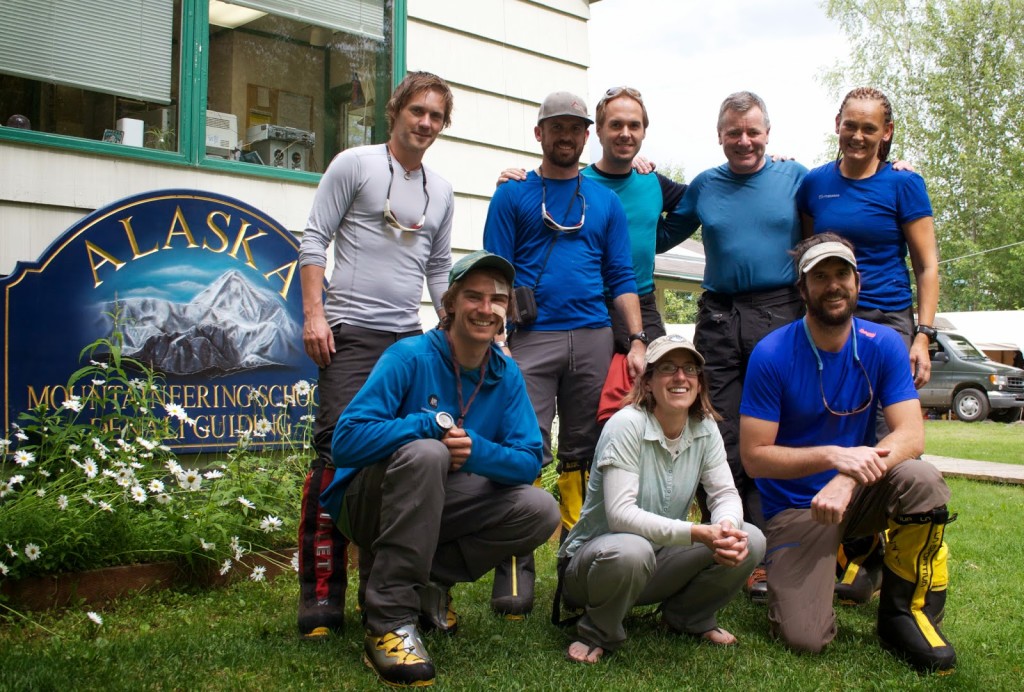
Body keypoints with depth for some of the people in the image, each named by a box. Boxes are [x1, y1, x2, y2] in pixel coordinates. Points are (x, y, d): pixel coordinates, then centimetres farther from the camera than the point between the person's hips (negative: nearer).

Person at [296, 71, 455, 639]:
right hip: (351, 334, -5)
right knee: (338, 450, -10)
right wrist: (314, 314, -10)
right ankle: (321, 592, -3)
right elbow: (314, 239, -1)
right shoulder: (354, 164, 3)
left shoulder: (441, 191, 18)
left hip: (410, 337, 5)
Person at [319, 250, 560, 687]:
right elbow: (346, 441, -26)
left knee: (540, 511, -14)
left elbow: (530, 461, -9)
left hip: (437, 510, 5)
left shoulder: (507, 376, -2)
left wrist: (477, 450, -29)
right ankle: (389, 620, -28)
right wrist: (433, 423, -28)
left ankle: (427, 581, 0)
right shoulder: (411, 357, -18)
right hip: (369, 501, -5)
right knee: (426, 453, -36)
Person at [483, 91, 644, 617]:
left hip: (593, 337, 3)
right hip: (532, 337, -3)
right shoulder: (512, 196, 10)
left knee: (583, 454, 5)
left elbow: (621, 278, 13)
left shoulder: (606, 202, 17)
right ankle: (515, 572, -4)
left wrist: (637, 342, 2)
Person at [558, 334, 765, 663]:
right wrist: (698, 533, -38)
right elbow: (620, 513, -30)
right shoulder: (627, 424, -22)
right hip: (597, 557, -5)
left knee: (750, 541, -14)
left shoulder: (705, 428, -3)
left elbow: (725, 493, -6)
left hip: (661, 557, 6)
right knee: (630, 551, -40)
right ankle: (598, 634, -7)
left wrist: (727, 526, -30)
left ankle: (689, 616, 13)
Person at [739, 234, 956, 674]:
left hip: (860, 493, 3)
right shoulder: (771, 355, -15)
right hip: (794, 507, -2)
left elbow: (911, 435, -14)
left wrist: (847, 480, -32)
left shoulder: (883, 345, -6)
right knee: (804, 639, -19)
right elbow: (754, 456, -16)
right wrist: (833, 455, -31)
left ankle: (904, 615, -7)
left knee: (922, 480, -31)